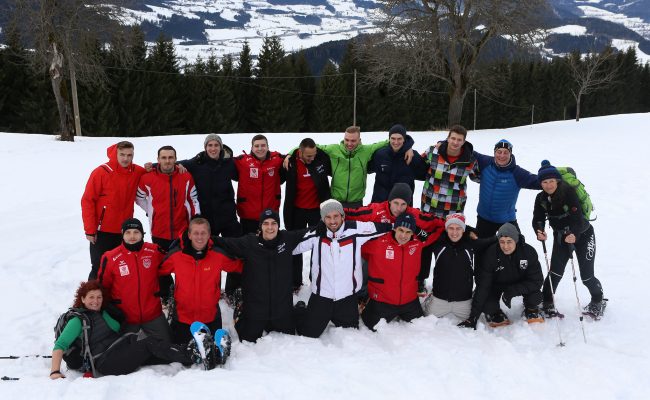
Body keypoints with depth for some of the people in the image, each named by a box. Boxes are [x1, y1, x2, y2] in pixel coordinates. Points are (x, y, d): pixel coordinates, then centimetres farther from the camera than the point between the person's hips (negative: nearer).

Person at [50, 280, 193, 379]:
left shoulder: (102, 313, 22)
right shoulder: (78, 320, 0)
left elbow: (116, 328, 15)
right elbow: (60, 345, -9)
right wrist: (55, 372, -20)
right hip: (106, 362, -8)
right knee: (150, 343, -23)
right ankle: (188, 357, -29)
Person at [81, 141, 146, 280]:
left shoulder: (137, 172, -1)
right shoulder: (101, 172, -12)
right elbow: (87, 201, -10)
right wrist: (90, 230, -11)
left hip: (125, 232, 4)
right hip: (102, 232, -3)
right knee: (99, 269, 2)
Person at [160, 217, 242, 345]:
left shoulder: (219, 255, -12)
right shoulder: (175, 254, -13)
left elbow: (238, 266, 3)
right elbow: (160, 271, 2)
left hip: (210, 318, 0)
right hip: (182, 317, 0)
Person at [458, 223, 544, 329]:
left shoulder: (529, 252, -25)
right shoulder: (491, 254, -28)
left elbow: (537, 280, -23)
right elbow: (483, 286, -27)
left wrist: (512, 291, -38)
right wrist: (473, 317, -31)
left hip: (520, 283, 1)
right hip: (497, 284, -1)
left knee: (535, 299, -28)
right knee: (488, 307, -27)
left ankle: (531, 309, 11)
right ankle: (495, 313, 12)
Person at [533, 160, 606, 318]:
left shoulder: (569, 192, -27)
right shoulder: (541, 198, -11)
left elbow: (577, 217, -36)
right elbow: (537, 219, -15)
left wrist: (574, 234, -54)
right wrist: (539, 232, -38)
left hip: (583, 235, -4)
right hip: (561, 236, 4)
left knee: (586, 276, -1)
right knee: (555, 271, -8)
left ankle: (598, 301, 26)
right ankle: (547, 303, 6)